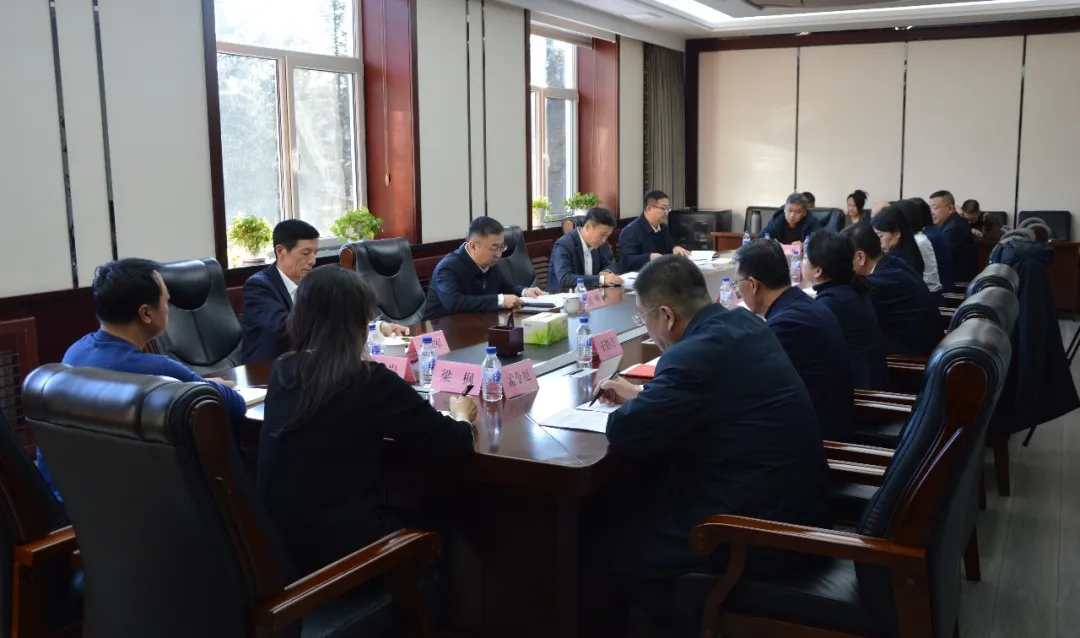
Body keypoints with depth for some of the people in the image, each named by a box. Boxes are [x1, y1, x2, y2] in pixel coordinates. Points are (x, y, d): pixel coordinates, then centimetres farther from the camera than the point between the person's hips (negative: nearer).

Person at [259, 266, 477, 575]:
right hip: (339, 546, -6)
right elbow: (455, 441, -11)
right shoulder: (370, 380, -18)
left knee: (404, 515, 29)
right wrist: (461, 415, 10)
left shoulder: (283, 371, -1)